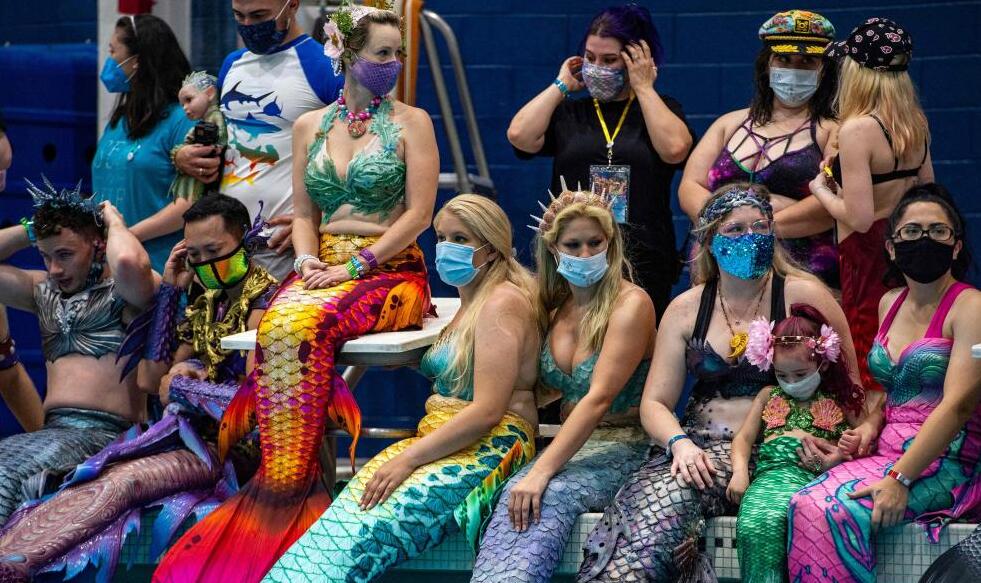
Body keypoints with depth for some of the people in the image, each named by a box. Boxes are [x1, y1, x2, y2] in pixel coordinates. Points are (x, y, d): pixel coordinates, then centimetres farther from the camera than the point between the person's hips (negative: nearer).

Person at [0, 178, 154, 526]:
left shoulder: (123, 291, 2)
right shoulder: (44, 291, 25)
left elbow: (128, 261, -23)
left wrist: (114, 222, -2)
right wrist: (33, 229, 17)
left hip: (107, 432, -7)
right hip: (52, 431, 7)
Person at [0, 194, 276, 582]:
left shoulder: (264, 300, -4)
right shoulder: (205, 305, 20)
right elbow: (150, 380, 12)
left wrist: (181, 386, -3)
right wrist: (169, 292, 12)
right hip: (193, 432, 7)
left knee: (123, 480, -31)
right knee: (106, 480, -23)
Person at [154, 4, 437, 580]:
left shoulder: (411, 122, 4)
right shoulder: (311, 126, 15)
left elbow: (419, 214, -5)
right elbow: (304, 213, 16)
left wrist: (355, 267, -14)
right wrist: (308, 261, -6)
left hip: (391, 271, -4)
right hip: (324, 270, 4)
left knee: (302, 327, -34)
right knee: (278, 326, -32)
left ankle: (288, 485, -31)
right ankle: (288, 484, -31)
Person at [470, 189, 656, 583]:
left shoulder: (631, 304, -9)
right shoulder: (555, 309, 12)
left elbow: (599, 398, -19)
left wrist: (542, 470, -26)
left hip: (620, 447, -5)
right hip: (569, 444, 5)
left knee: (548, 497, -34)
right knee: (514, 499, -28)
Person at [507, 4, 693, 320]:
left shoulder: (660, 109, 12)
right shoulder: (569, 114, 14)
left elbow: (674, 149, -10)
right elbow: (519, 135, -4)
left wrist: (643, 88, -2)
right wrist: (562, 85, 5)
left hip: (643, 263, -1)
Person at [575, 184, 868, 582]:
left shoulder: (803, 296, 2)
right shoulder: (686, 309, 12)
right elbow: (655, 403, 11)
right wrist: (680, 443, -11)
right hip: (699, 443, 3)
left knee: (669, 498, -32)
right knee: (645, 504, -31)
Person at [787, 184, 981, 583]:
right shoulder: (890, 305, 17)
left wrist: (899, 479, -23)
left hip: (946, 464, -6)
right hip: (887, 455, 6)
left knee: (830, 512, -30)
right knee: (807, 508, -24)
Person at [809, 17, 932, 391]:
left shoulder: (857, 130, -18)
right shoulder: (914, 124, 5)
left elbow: (859, 218, -21)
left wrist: (821, 189, -4)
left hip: (868, 258, -8)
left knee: (866, 369, -1)